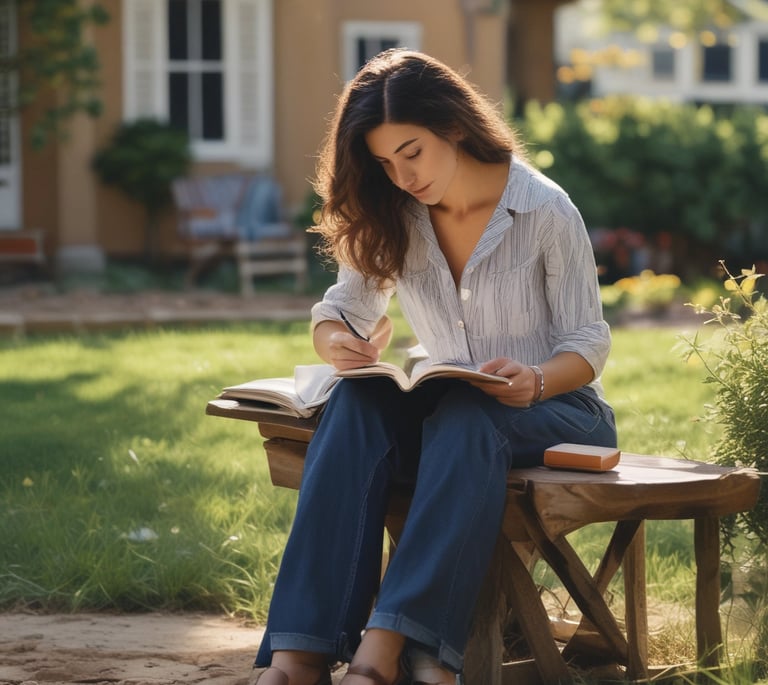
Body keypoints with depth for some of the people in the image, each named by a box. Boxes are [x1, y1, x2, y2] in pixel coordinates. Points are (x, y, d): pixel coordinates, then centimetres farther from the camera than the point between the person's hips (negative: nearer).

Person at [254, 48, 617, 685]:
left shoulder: (546, 212, -8)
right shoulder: (394, 221, 5)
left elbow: (587, 345, -6)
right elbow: (340, 311, 8)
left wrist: (534, 381, -28)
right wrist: (339, 342, -17)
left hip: (555, 407, -4)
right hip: (448, 409, 4)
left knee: (466, 415, -39)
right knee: (355, 404, -30)